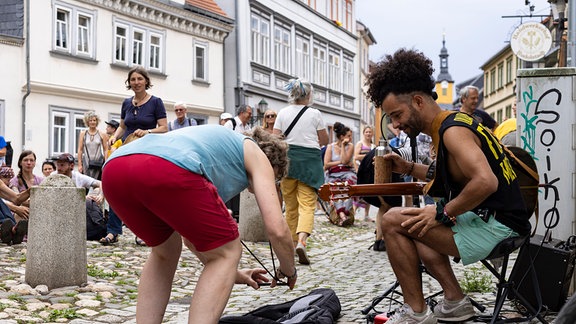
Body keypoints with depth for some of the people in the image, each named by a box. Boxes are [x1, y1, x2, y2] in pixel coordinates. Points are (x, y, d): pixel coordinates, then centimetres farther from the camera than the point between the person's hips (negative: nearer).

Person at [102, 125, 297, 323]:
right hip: (166, 169, -8)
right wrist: (289, 271, 33)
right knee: (227, 253, 14)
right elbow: (276, 230, 13)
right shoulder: (257, 154, 26)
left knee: (165, 253, 31)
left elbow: (189, 235, 47)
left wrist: (230, 273, 56)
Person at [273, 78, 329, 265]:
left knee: (290, 204, 13)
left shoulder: (283, 113, 4)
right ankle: (301, 240, -28)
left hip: (288, 158, 2)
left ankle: (293, 242, 20)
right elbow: (325, 140, 9)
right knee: (307, 203, -7)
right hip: (310, 159, -2)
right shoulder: (314, 114, 0)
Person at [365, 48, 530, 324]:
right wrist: (409, 169, 16)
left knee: (393, 221, -11)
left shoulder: (453, 130, -17)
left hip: (496, 226, -11)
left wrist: (442, 213, -20)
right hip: (486, 219, 11)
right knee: (412, 228, 22)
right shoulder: (450, 122, 14)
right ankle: (455, 301, 13)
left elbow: (486, 182, -30)